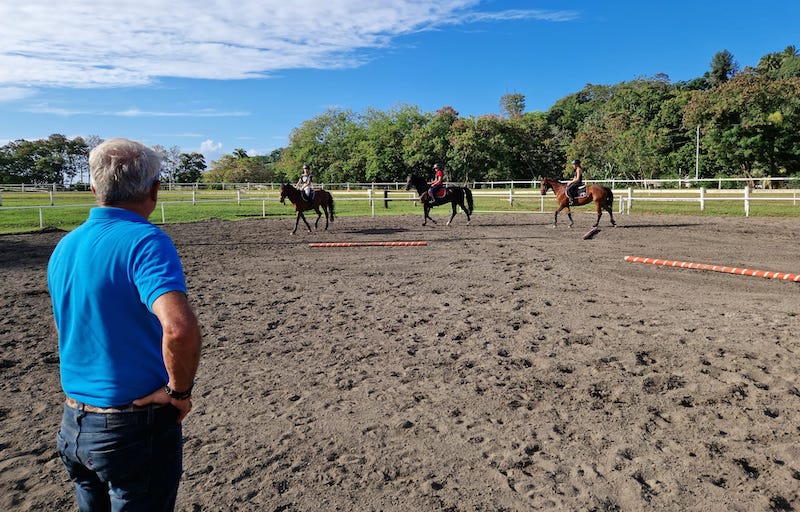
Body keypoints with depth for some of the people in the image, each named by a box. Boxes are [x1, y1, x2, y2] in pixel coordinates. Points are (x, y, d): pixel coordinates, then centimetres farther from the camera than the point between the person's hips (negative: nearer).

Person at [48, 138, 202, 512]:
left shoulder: (64, 247, 4)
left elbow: (65, 331, 15)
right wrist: (179, 390, -21)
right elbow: (179, 328, -37)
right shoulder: (146, 242, -21)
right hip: (135, 428, -7)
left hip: (73, 425, 7)